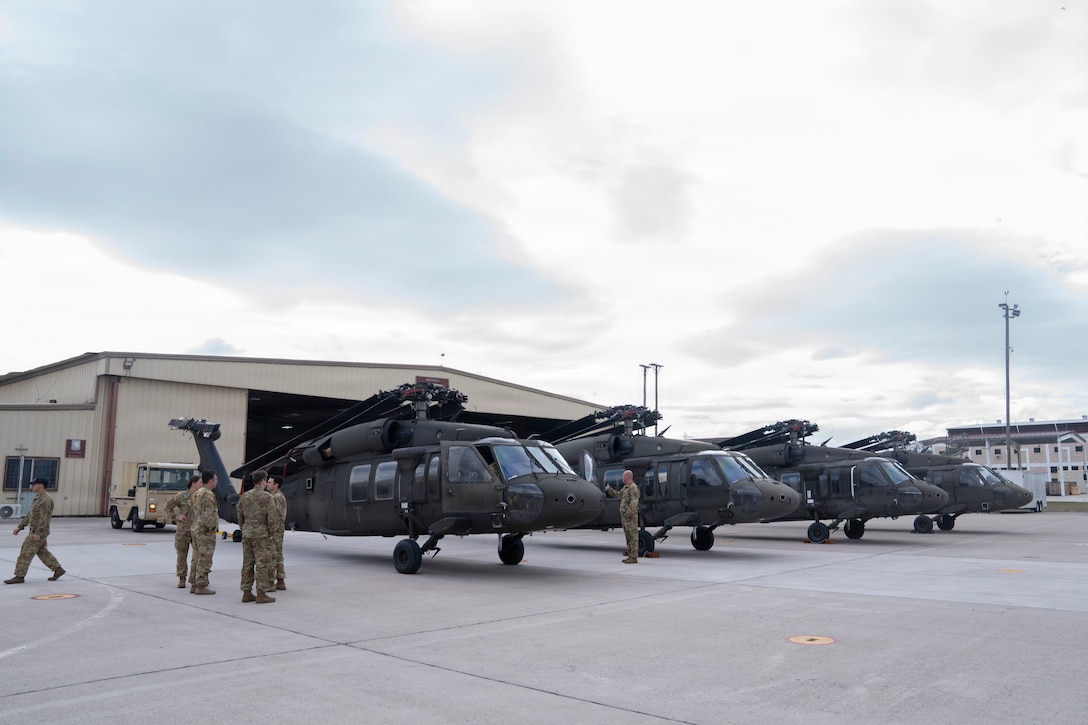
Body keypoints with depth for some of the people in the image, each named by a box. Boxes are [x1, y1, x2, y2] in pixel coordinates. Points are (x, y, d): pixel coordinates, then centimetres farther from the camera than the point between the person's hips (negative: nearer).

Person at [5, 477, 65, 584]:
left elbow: (44, 518, -24)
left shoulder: (45, 500, -19)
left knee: (25, 553, -4)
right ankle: (58, 569, 18)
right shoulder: (38, 498, 15)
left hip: (39, 532, -10)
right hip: (35, 531, 10)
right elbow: (29, 515, 20)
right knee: (42, 552, 14)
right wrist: (20, 526, 16)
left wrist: (38, 533, -26)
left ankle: (19, 576, 2)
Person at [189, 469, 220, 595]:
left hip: (196, 529, 10)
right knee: (204, 560, -5)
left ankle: (194, 584, 19)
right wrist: (212, 527, -12)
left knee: (196, 558, 14)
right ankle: (201, 586, -3)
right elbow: (209, 514, -23)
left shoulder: (196, 493, 14)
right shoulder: (208, 495, -17)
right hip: (206, 532, -10)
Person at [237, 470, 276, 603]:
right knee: (262, 564, -2)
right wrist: (270, 532, -2)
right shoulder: (267, 497, -10)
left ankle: (246, 593, 16)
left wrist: (244, 530, 18)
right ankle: (261, 594, -2)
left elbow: (240, 516, 11)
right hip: (261, 535, -7)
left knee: (247, 564, 11)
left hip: (246, 534, 7)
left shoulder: (244, 496, 9)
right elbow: (271, 517, -14)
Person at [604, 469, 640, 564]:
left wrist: (629, 513, -26)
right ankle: (630, 555, 18)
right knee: (628, 536, 13)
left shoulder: (633, 487, -14)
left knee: (633, 536, -8)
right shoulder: (625, 487, 17)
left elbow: (634, 502, -22)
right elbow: (618, 495, 33)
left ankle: (634, 557, -7)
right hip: (624, 516, 10)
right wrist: (609, 489, 27)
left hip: (630, 517, -10)